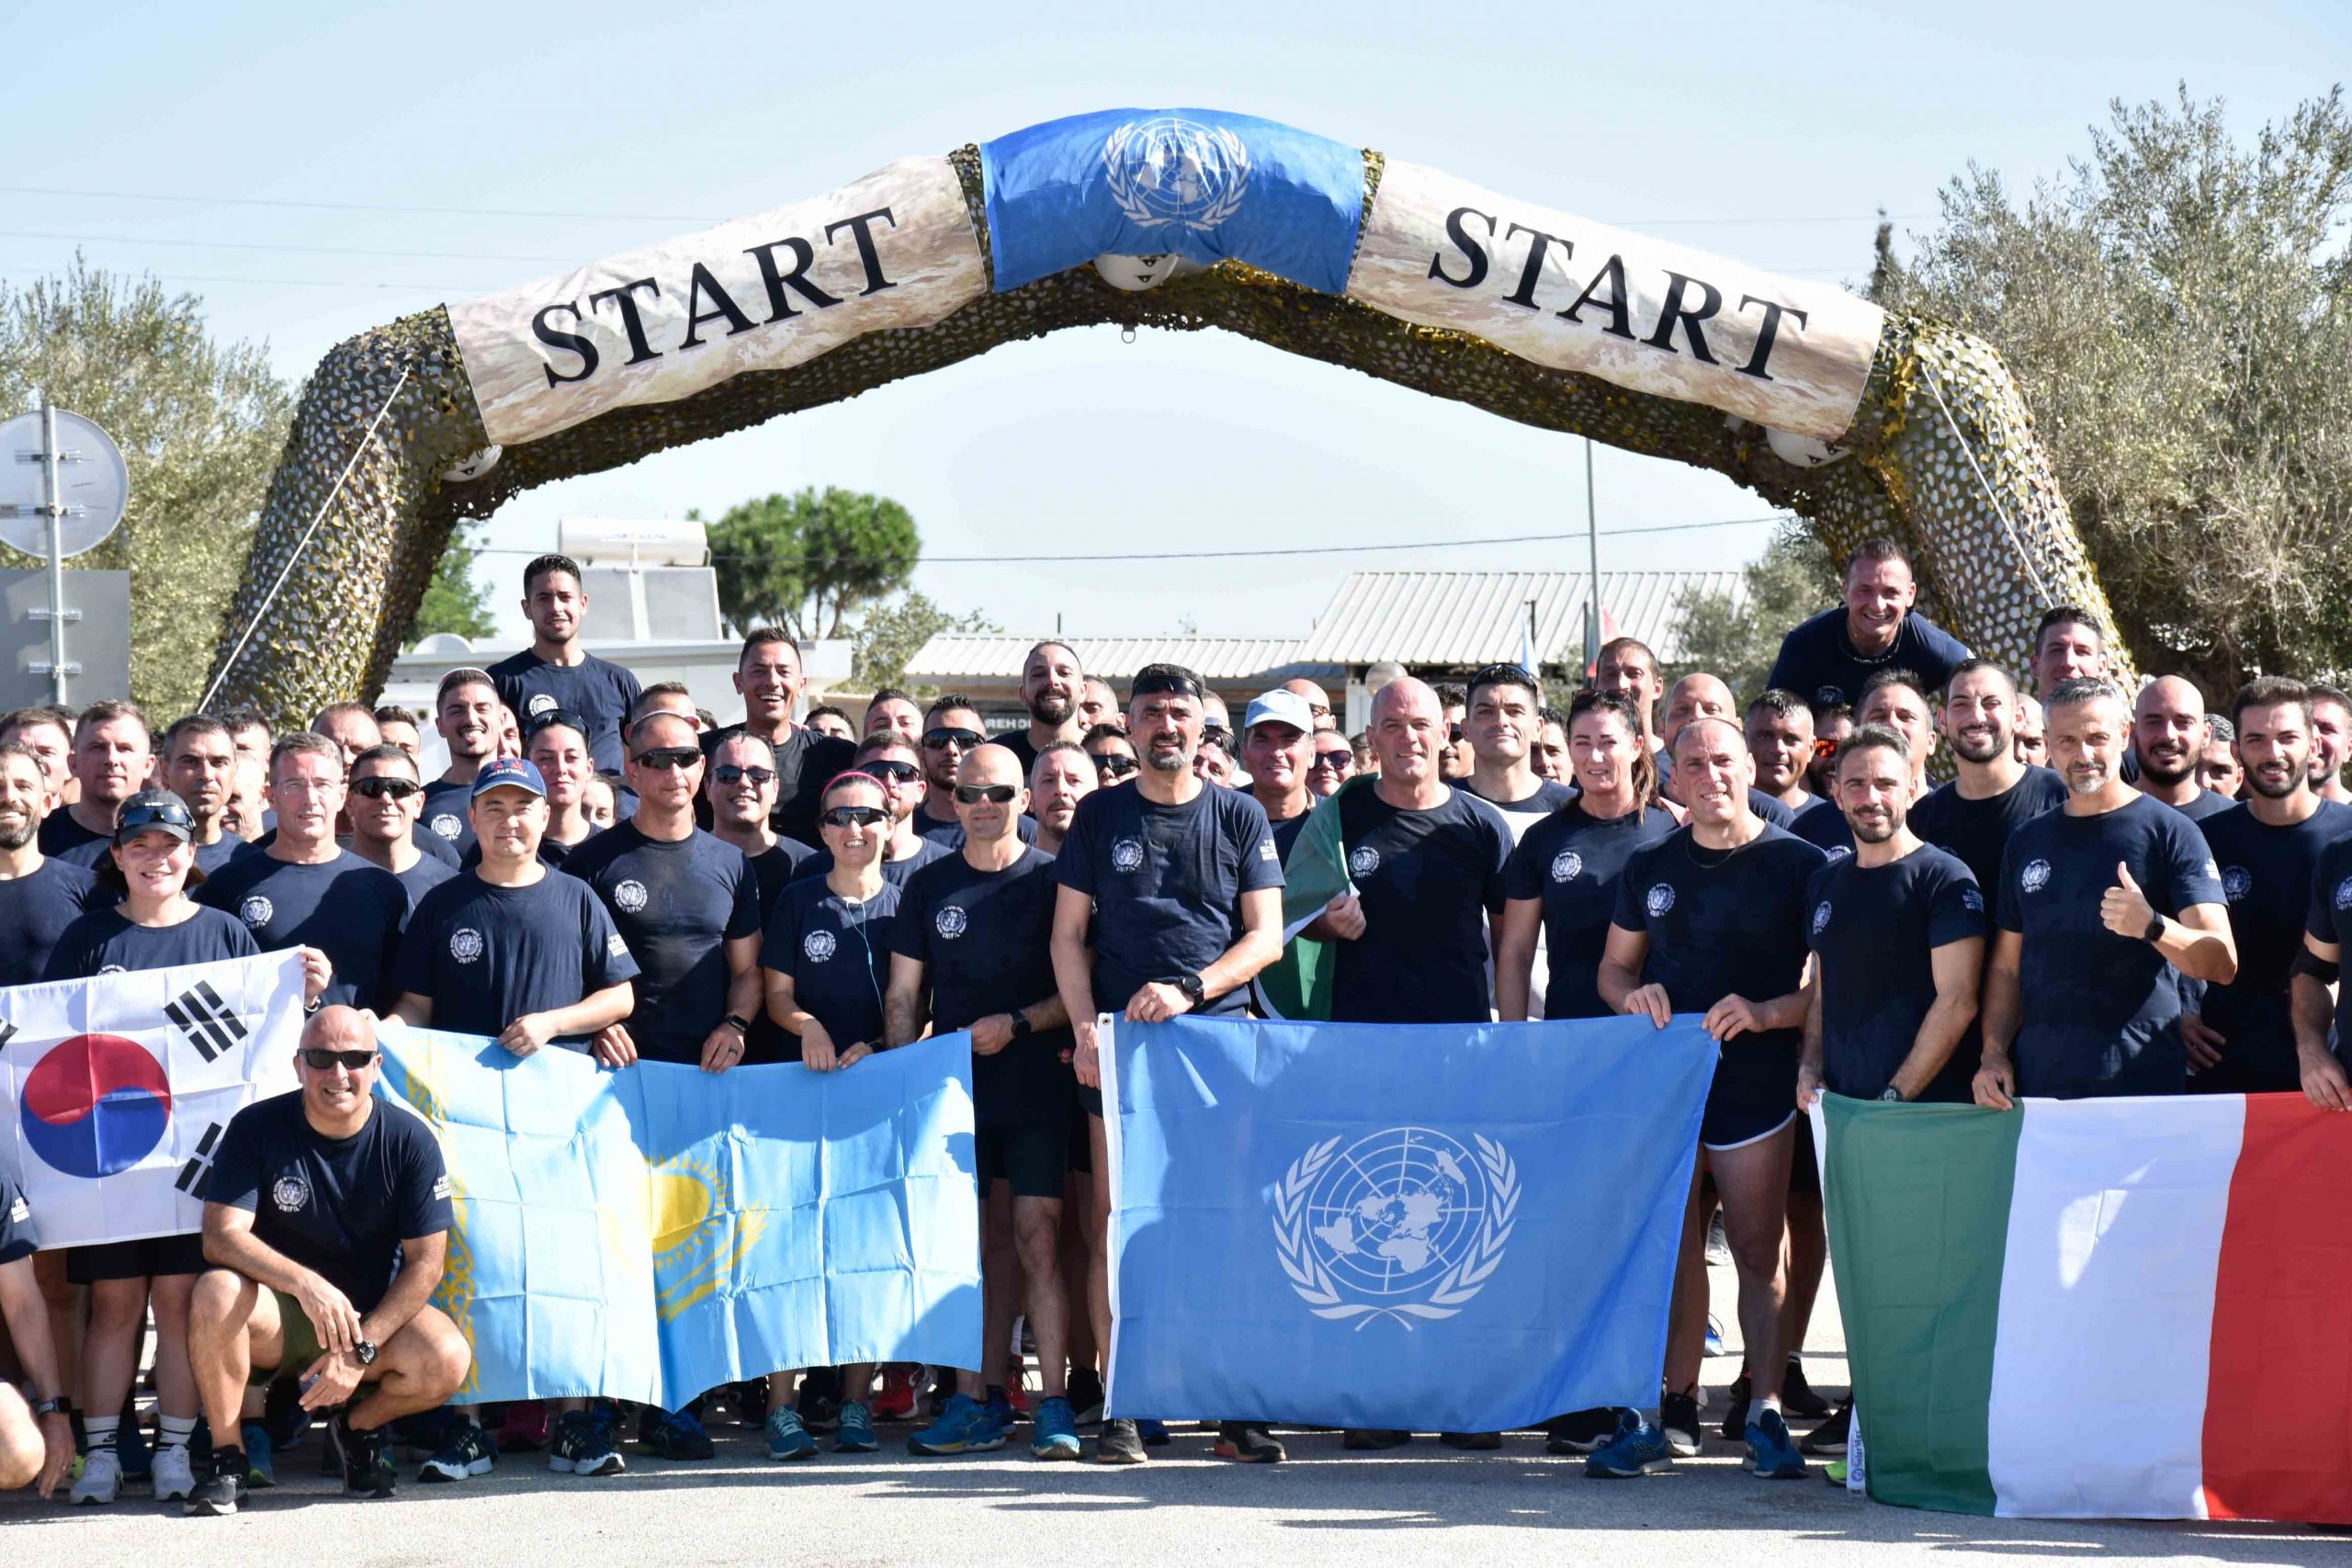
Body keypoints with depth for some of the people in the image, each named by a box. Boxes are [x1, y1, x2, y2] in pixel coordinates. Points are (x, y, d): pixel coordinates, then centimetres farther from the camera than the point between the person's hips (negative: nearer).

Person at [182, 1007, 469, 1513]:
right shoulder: (257, 1129, -9)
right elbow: (221, 1236, -20)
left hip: (378, 1314, 1)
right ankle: (226, 1461, -17)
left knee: (447, 1360, -29)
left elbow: (426, 1261, -9)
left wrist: (361, 1350, -21)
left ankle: (359, 1424, 6)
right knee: (217, 1292, -33)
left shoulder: (409, 1139, -8)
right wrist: (305, 1283, -38)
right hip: (276, 1319, -1)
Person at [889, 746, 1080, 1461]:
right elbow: (904, 993, 13)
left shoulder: (1052, 880, 2)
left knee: (1038, 1236, -10)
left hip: (1035, 1086, -3)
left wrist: (1018, 1024, -15)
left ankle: (1054, 1404, -9)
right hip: (955, 1085, 3)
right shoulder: (929, 886, 11)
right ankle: (975, 1401, 8)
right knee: (975, 1246, 5)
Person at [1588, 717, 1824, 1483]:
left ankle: (1765, 1412, 2)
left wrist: (1767, 1012, -19)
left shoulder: (1797, 865, -1)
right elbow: (1614, 966, 20)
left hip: (1755, 1084, -4)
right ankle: (1673, 1410, 11)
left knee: (1758, 1252, -2)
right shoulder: (1650, 868, 12)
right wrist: (1632, 995, -3)